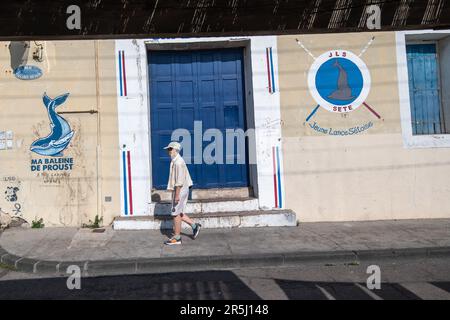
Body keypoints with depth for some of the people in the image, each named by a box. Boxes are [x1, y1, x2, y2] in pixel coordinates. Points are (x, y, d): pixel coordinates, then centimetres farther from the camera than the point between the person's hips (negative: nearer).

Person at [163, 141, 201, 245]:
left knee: (176, 213, -3)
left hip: (180, 191, -10)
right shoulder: (175, 161, 15)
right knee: (178, 213, 15)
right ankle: (194, 226, 20)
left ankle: (177, 238, 5)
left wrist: (177, 195, -23)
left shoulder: (178, 162, -17)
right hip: (179, 191, 10)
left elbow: (180, 180, -22)